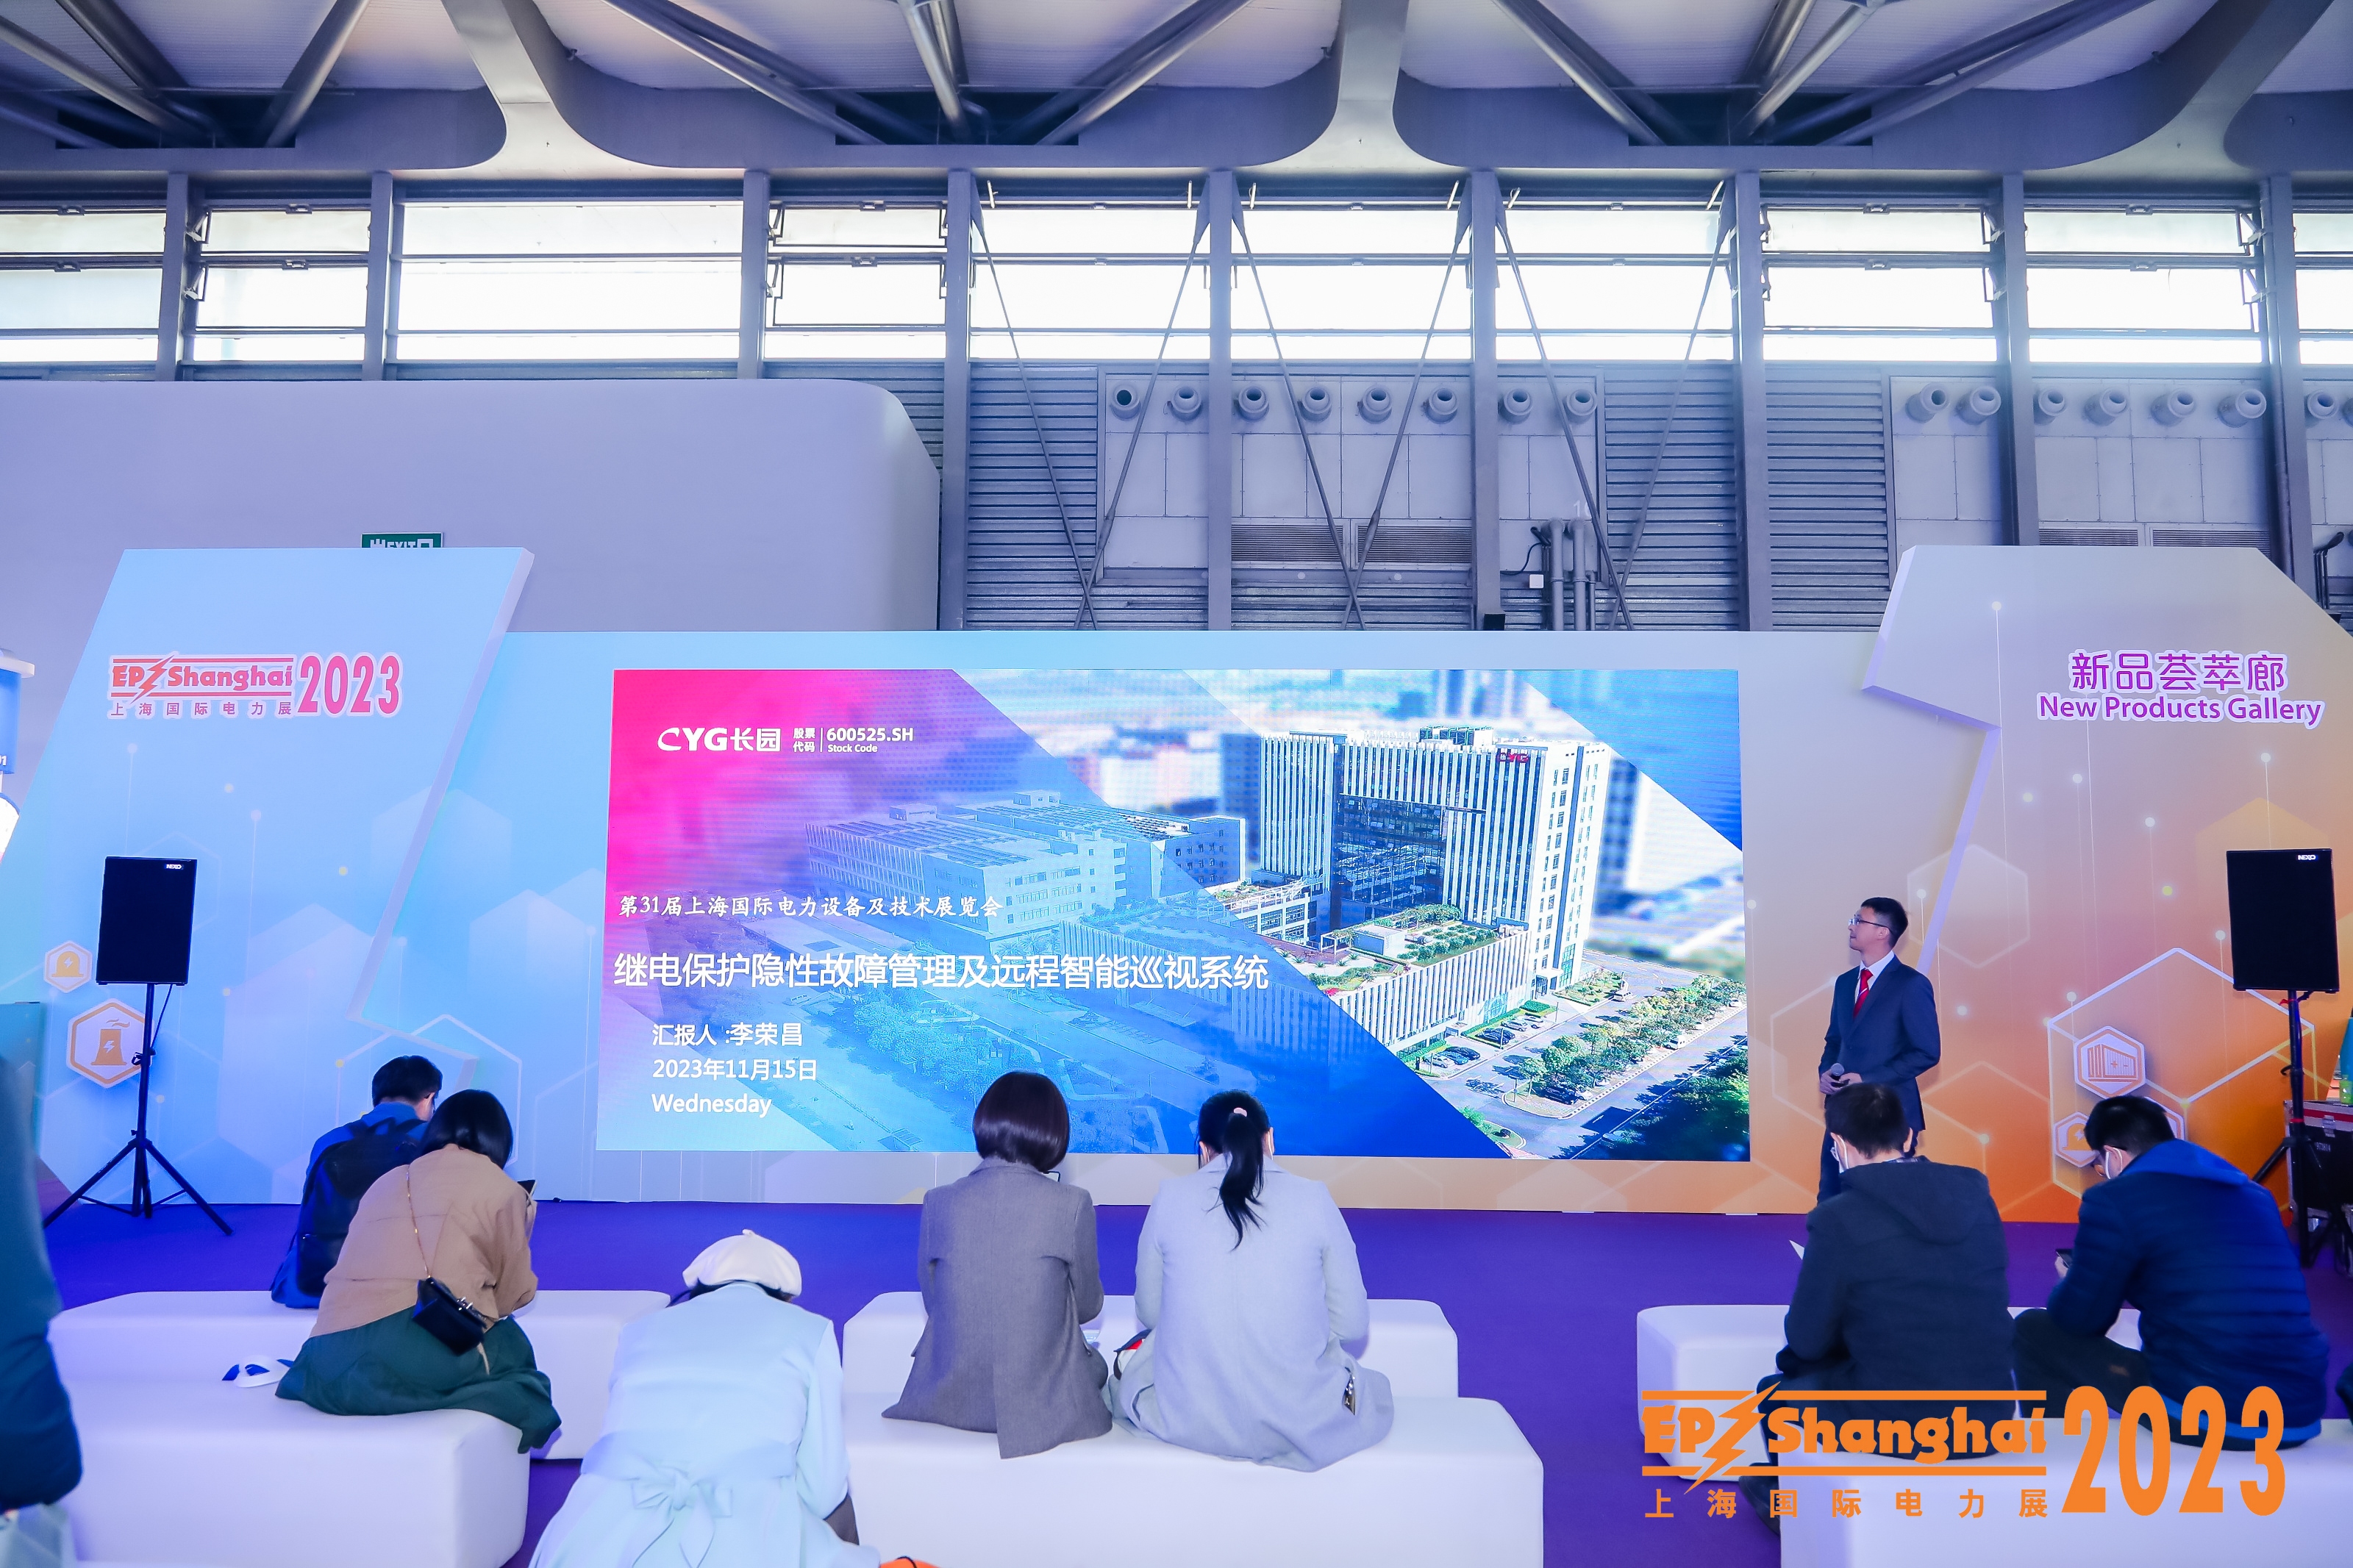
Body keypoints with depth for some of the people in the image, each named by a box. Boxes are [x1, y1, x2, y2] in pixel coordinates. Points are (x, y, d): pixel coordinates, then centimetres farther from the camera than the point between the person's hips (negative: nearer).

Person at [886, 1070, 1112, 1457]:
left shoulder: (938, 1202, -7)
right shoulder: (1072, 1204, -13)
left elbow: (932, 1302, 3)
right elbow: (1088, 1306, -1)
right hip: (1042, 1408, -3)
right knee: (1094, 1362, 32)